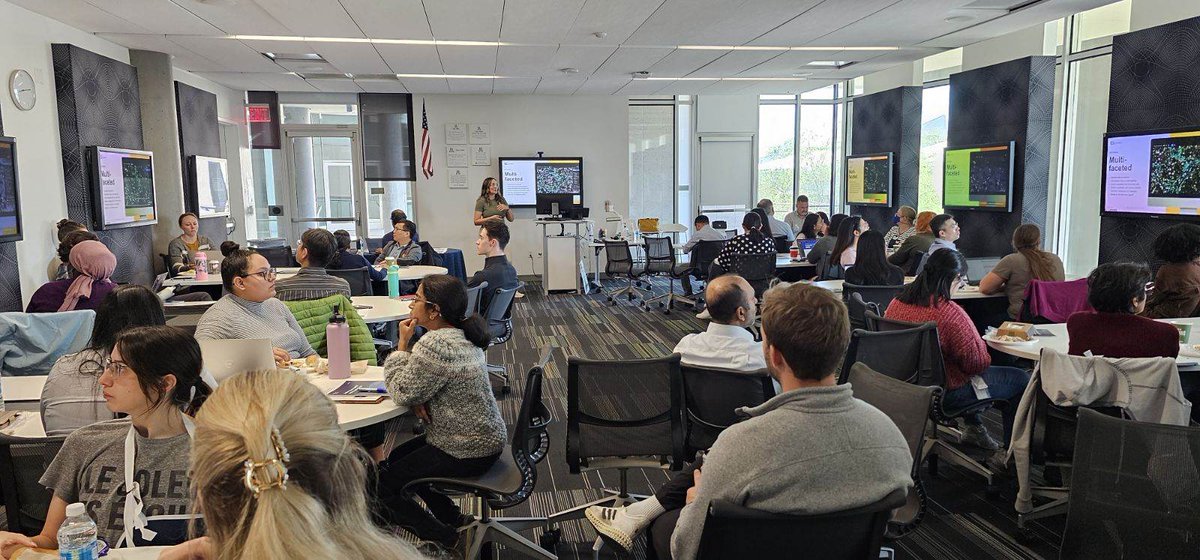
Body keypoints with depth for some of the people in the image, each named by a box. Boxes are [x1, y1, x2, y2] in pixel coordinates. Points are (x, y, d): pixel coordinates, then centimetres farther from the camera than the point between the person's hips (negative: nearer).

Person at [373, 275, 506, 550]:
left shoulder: (435, 344, -26)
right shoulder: (462, 336, 5)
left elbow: (403, 392, -17)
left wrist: (402, 344, -9)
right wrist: (419, 400, -7)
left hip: (468, 451, -10)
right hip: (484, 437, 10)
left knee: (382, 486, 0)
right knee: (396, 458, 24)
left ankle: (450, 541, 8)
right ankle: (456, 522, 29)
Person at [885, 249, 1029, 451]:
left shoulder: (897, 302, -6)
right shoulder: (950, 313, -29)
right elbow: (978, 363, -20)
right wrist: (981, 343, 2)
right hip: (945, 395, -8)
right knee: (1021, 380, 8)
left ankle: (974, 427, 40)